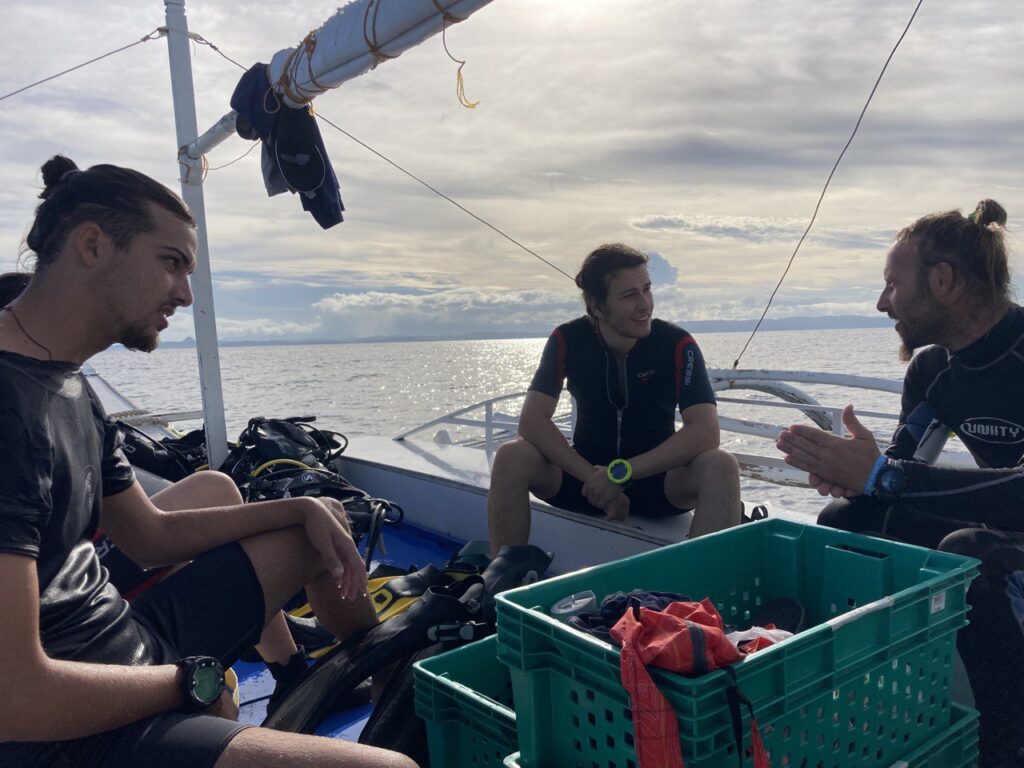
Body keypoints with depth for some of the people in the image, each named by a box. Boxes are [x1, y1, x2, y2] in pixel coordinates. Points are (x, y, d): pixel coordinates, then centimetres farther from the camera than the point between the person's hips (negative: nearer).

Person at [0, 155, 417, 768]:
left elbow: (152, 534, 17)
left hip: (129, 646, 10)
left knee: (321, 529, 20)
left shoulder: (71, 389, 8)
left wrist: (304, 509, 8)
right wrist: (194, 680, -13)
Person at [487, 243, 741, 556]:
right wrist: (595, 478, -26)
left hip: (657, 478, -1)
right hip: (586, 471, 1)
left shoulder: (677, 345, -12)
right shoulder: (568, 340, -8)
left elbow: (706, 432, -23)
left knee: (721, 466, -31)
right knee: (511, 457, -26)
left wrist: (622, 472, -28)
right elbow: (532, 421, -17)